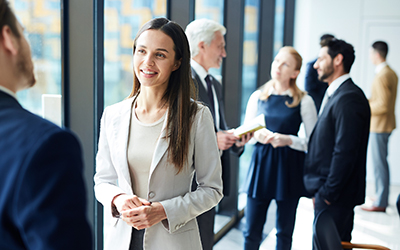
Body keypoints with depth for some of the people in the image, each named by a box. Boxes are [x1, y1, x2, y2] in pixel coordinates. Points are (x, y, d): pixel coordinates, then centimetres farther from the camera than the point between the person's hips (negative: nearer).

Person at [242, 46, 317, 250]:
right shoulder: (257, 97, 7)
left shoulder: (303, 101, -3)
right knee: (251, 232, 3)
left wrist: (288, 140, -18)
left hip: (289, 169, -2)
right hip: (261, 165, 2)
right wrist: (257, 134, -9)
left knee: (284, 233, 11)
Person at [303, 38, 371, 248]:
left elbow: (345, 152, -22)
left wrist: (328, 193, -18)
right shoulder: (334, 95, 14)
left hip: (334, 197, -10)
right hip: (325, 191, 10)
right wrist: (319, 190, 14)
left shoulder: (349, 98, -18)